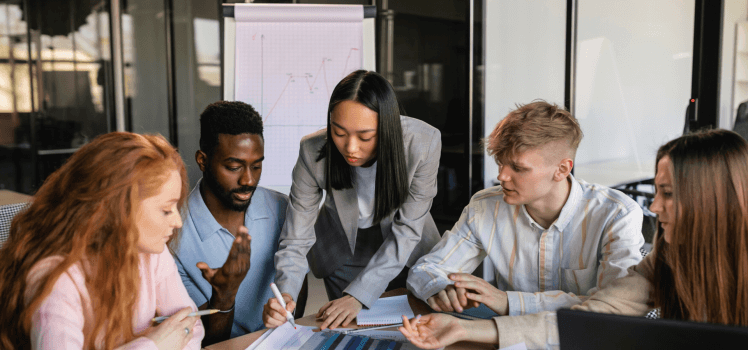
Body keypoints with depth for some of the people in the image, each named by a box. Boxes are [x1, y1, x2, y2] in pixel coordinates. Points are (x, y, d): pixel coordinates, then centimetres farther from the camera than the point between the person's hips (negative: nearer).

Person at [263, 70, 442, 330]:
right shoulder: (313, 152, -30)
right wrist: (285, 293, -42)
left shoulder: (424, 142, -33)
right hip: (343, 249, 0)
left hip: (406, 251, 1)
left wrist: (357, 295, -33)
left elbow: (406, 230, -26)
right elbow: (296, 239, -23)